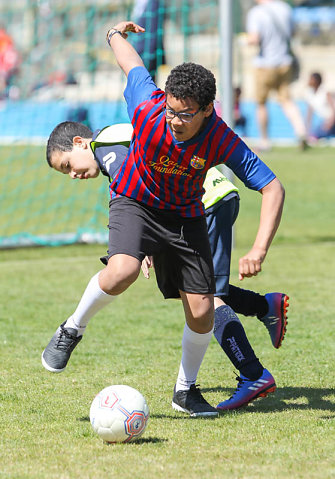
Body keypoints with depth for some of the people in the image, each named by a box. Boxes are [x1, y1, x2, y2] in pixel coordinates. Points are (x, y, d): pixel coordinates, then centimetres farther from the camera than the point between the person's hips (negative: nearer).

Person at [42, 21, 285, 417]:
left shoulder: (222, 141, -28)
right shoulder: (147, 108, -29)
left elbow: (272, 188, -24)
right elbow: (132, 63, -8)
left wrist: (259, 250, -36)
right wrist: (116, 34, 16)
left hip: (186, 216, 2)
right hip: (135, 202, -2)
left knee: (201, 312, -3)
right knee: (122, 271, -33)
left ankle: (185, 390, 22)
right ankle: (72, 330, -6)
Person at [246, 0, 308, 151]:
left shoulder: (256, 12, -17)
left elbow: (254, 39, -26)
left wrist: (249, 40, -4)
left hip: (265, 64, -4)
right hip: (285, 62, 4)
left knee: (261, 104, 11)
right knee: (286, 100, 8)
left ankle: (265, 141, 19)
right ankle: (301, 131, -14)